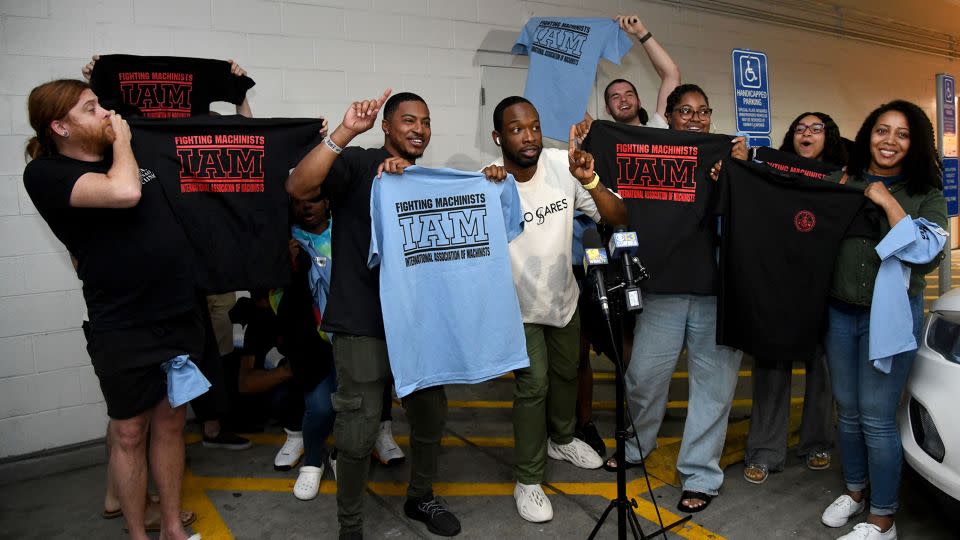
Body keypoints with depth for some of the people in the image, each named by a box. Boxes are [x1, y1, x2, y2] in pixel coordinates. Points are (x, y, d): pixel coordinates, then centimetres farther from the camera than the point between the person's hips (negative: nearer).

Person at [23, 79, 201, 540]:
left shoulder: (130, 153, 12)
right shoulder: (46, 173, -8)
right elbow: (124, 192, -26)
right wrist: (121, 139, -10)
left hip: (181, 317, 6)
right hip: (125, 330, -6)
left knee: (170, 422, 15)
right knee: (129, 433, 9)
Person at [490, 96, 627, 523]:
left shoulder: (563, 164, -18)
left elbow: (619, 219, -18)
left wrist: (591, 182, -36)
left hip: (564, 296, 4)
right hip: (519, 307, -4)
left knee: (566, 373, 21)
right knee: (533, 385, -5)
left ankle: (562, 439, 50)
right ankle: (528, 482, 15)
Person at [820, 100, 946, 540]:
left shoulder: (926, 194, -1)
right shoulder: (845, 183, 5)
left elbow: (928, 255, -14)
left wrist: (888, 204, -14)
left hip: (892, 313, -3)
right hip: (839, 312, 3)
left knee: (877, 420, -1)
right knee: (847, 412, 14)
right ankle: (854, 490, 34)